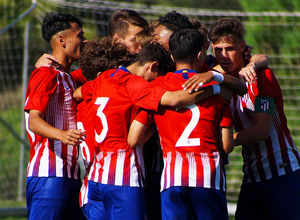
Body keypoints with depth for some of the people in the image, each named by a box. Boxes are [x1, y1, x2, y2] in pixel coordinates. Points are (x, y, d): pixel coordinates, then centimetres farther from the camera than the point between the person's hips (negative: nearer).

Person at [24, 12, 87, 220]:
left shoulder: (68, 78, 24)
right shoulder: (47, 75, -6)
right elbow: (34, 121, -18)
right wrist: (62, 135, -36)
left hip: (71, 175, 9)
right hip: (49, 174, -9)